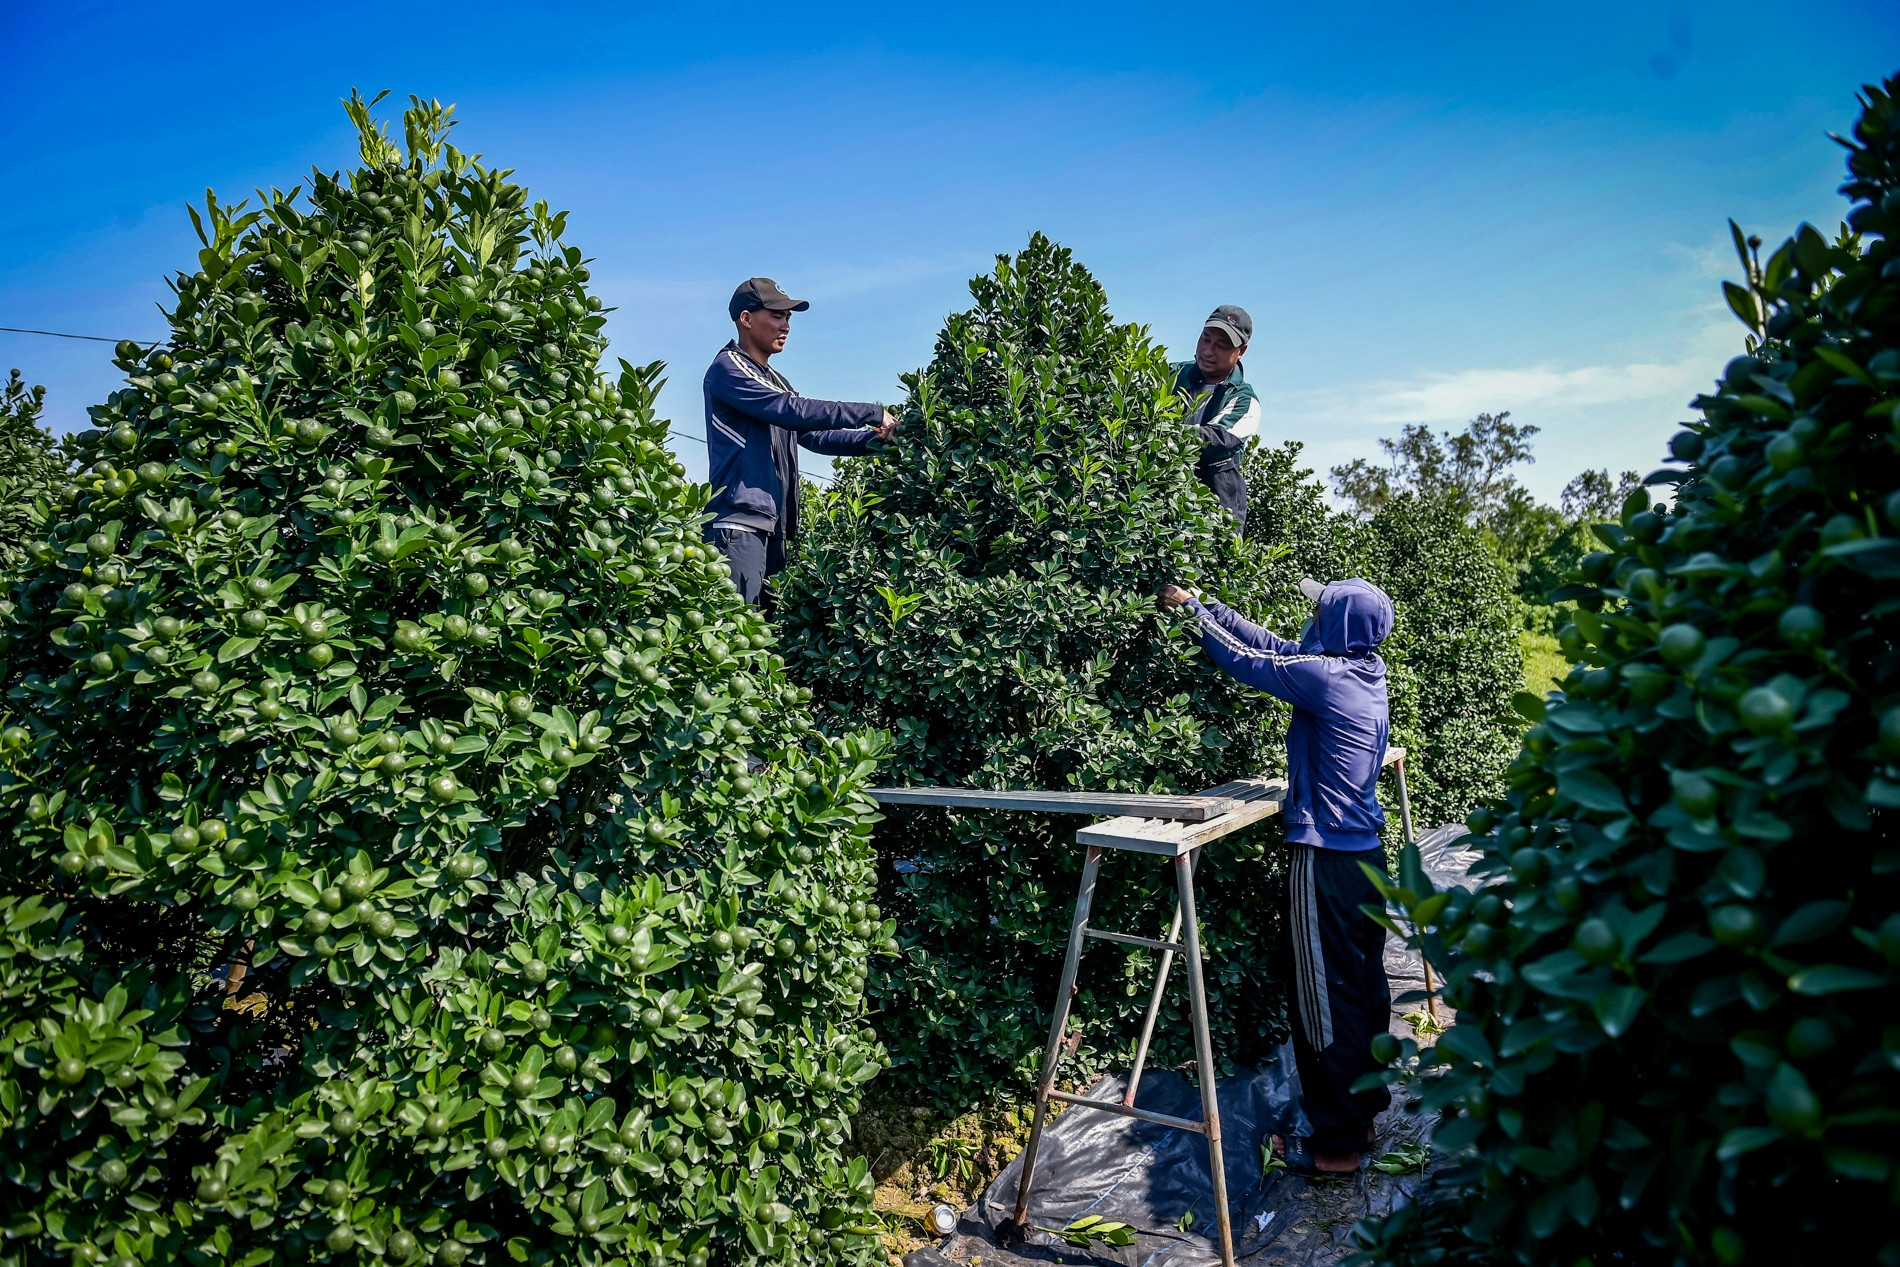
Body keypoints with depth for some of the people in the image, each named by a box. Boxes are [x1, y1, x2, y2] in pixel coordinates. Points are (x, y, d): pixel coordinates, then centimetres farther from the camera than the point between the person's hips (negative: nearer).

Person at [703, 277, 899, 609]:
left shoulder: (775, 381, 24)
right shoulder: (727, 368, -2)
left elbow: (814, 435, 24)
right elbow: (791, 410, -14)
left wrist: (871, 438, 8)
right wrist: (871, 413, -11)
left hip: (774, 524, 9)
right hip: (739, 522, -9)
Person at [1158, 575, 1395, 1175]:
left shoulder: (1325, 675, -17)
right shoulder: (1366, 673, 7)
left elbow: (1250, 659, -4)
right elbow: (1274, 648, 14)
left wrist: (1193, 607, 10)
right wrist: (1209, 607, 18)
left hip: (1325, 860, -9)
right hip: (1367, 854, 9)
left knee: (1325, 998, 1)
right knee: (1364, 988, 18)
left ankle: (1337, 1142, 11)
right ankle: (1364, 1109, 33)